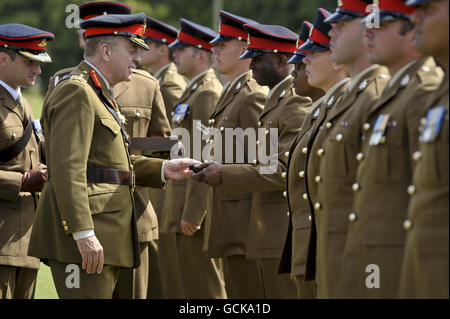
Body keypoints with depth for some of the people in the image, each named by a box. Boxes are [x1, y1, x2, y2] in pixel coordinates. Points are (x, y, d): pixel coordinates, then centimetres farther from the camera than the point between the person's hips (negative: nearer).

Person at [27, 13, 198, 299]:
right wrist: (83, 233, -26)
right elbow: (67, 168, -20)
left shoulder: (98, 94, 23)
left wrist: (163, 169, 14)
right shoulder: (76, 92, -11)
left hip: (105, 231, 11)